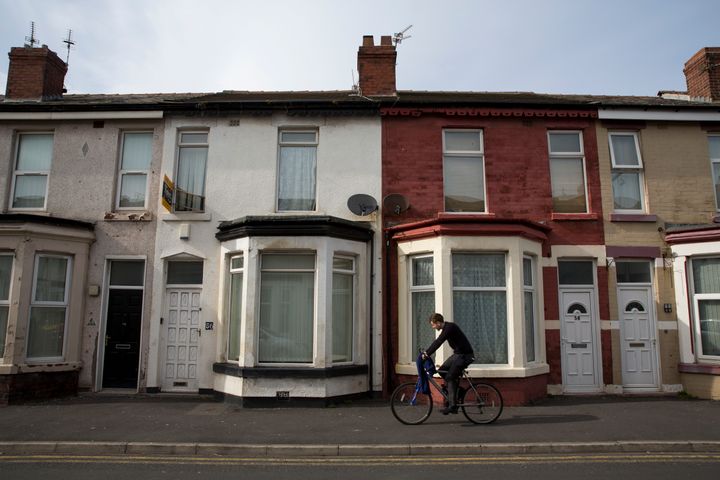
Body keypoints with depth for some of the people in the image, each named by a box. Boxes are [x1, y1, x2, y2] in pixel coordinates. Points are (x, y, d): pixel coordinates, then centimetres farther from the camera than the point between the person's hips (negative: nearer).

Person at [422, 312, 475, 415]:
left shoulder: (450, 327, -21)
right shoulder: (446, 328, 9)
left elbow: (438, 342, -28)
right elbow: (437, 342, 15)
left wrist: (427, 354, -28)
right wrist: (426, 352, 10)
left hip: (465, 355, -9)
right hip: (458, 353, 9)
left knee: (450, 377, -13)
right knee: (442, 370, 5)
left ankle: (452, 405, -12)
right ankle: (456, 390, 17)